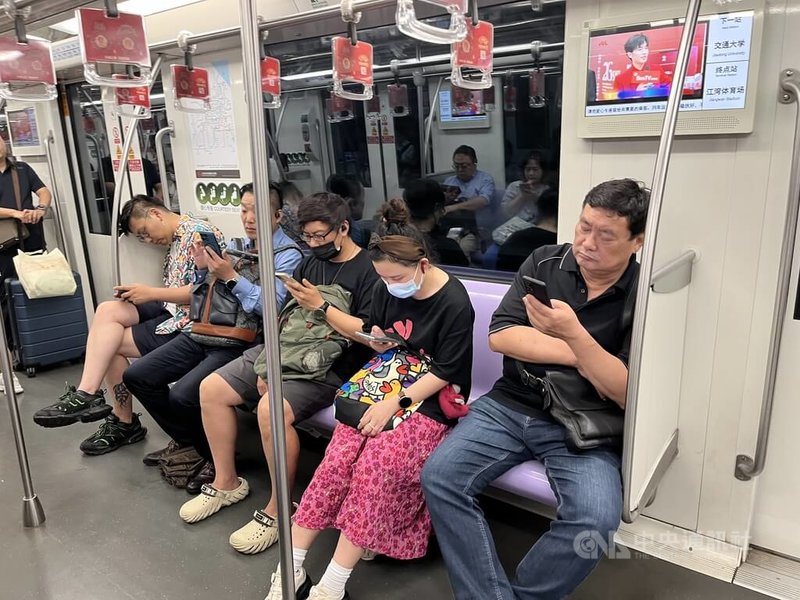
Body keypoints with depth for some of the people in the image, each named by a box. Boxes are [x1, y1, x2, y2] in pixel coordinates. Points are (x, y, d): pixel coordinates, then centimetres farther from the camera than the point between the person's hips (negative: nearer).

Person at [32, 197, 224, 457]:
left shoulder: (198, 233, -13)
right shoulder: (175, 240, 17)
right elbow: (178, 288, 15)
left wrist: (151, 293, -16)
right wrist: (140, 294, -2)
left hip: (191, 318, -9)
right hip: (172, 309, 9)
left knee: (111, 341, -4)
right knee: (108, 310, -9)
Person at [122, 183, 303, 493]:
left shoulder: (288, 255, -6)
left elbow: (272, 306, -19)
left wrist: (231, 276, -20)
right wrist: (203, 269, 1)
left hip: (240, 342, -8)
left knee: (183, 395, -26)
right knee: (136, 376, 3)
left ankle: (215, 458, 3)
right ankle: (185, 439, 21)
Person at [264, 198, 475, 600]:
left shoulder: (454, 304, -15)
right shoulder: (386, 290, 3)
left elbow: (444, 373, -14)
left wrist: (395, 403, -21)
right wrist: (376, 340, -5)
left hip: (428, 402, -5)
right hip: (386, 386, 5)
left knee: (376, 464, -28)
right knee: (338, 458, -18)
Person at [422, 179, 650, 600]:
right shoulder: (545, 263, 3)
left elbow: (629, 394, -14)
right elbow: (500, 336, -4)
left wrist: (574, 334, -28)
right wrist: (576, 357, -12)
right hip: (510, 406, 3)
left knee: (597, 518, -28)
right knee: (439, 476, -17)